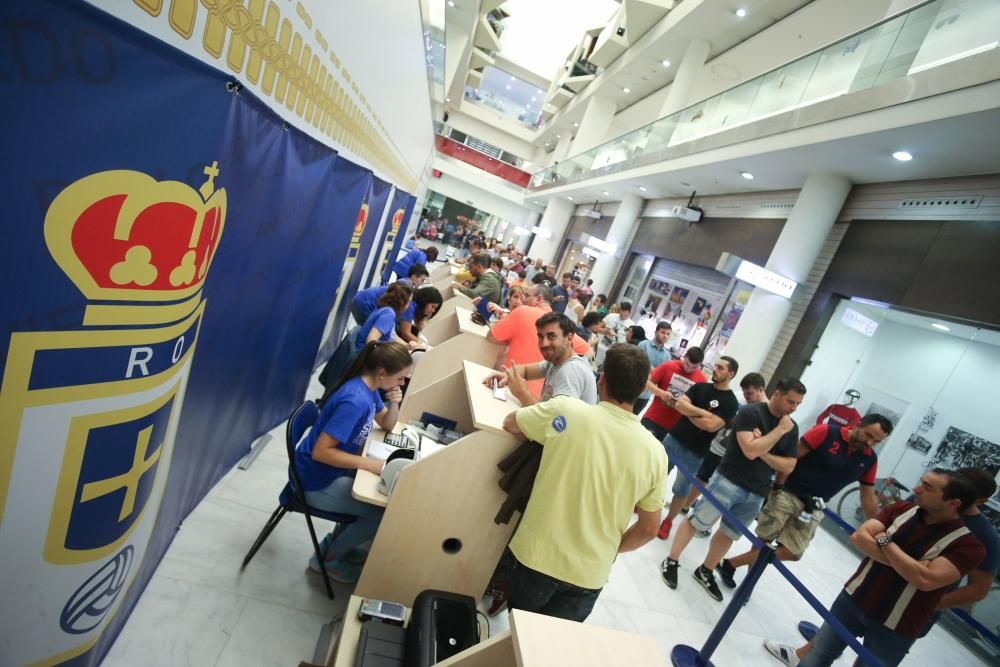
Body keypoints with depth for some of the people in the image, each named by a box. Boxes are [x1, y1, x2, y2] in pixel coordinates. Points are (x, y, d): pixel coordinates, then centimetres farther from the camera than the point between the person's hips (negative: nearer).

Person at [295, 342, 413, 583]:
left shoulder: (368, 387, -3)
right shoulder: (355, 400, -32)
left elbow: (387, 426, 9)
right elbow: (320, 451, -33)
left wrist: (394, 404, -11)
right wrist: (369, 464, -31)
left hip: (334, 469, 9)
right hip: (318, 481, -9)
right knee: (384, 514, -6)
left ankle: (337, 541, 30)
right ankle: (327, 558, 15)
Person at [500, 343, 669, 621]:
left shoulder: (565, 410, -19)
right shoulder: (654, 452, -11)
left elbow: (510, 423, -1)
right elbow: (648, 529, 0)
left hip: (537, 557, -2)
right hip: (591, 574, 2)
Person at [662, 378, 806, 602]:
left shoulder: (792, 428, 4)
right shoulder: (750, 412, -13)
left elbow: (789, 466, 3)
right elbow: (750, 450, -24)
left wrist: (763, 453, -13)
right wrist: (779, 430, -19)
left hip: (756, 494, 6)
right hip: (729, 481, -5)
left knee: (729, 534, 17)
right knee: (696, 521, 3)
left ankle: (705, 572, 36)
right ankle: (670, 562, 21)